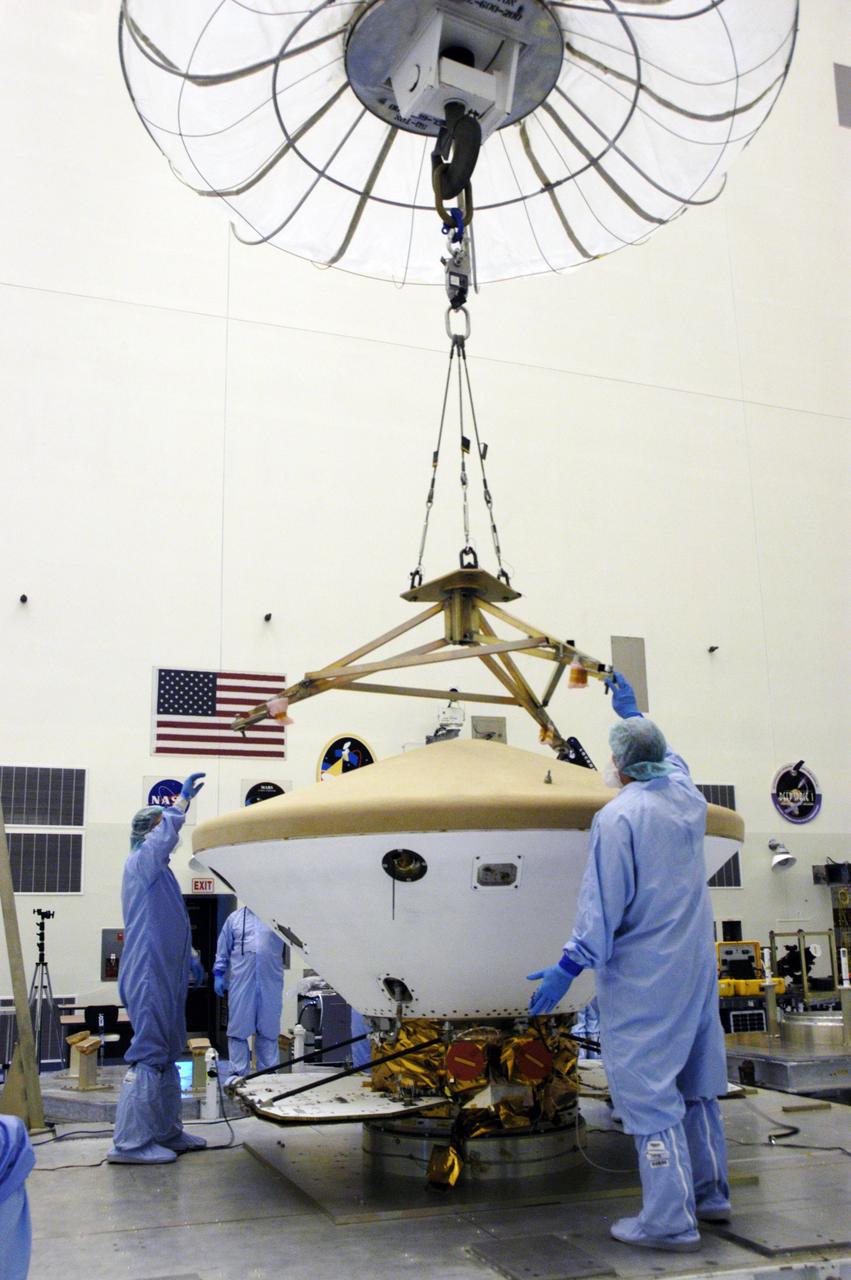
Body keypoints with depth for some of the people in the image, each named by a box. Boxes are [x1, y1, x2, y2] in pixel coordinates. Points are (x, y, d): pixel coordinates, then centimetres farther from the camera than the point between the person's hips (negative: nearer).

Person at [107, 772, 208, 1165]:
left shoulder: (157, 868, 21)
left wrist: (188, 961, 34)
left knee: (167, 1054, 14)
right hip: (149, 975, -10)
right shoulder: (141, 861, -6)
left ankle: (166, 1132, 22)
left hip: (165, 976, 10)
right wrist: (182, 799, -23)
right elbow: (164, 833, -29)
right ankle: (129, 1143, -8)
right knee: (149, 1054, -10)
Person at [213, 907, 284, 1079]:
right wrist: (218, 974, 5)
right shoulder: (235, 917, 9)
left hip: (270, 984, 0)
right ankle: (238, 1072, 10)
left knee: (268, 1029, 5)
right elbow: (222, 950, 11)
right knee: (238, 1028, 2)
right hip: (241, 981, 0)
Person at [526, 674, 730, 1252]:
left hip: (643, 974, -8)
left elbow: (603, 905, -19)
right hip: (697, 965, 8)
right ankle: (710, 1193, 30)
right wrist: (634, 713, 41)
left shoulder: (618, 817, -17)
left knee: (648, 1087, -1)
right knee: (696, 1081, 19)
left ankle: (669, 1219, 4)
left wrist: (569, 967, -14)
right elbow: (669, 757, 28)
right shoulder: (688, 797, 5)